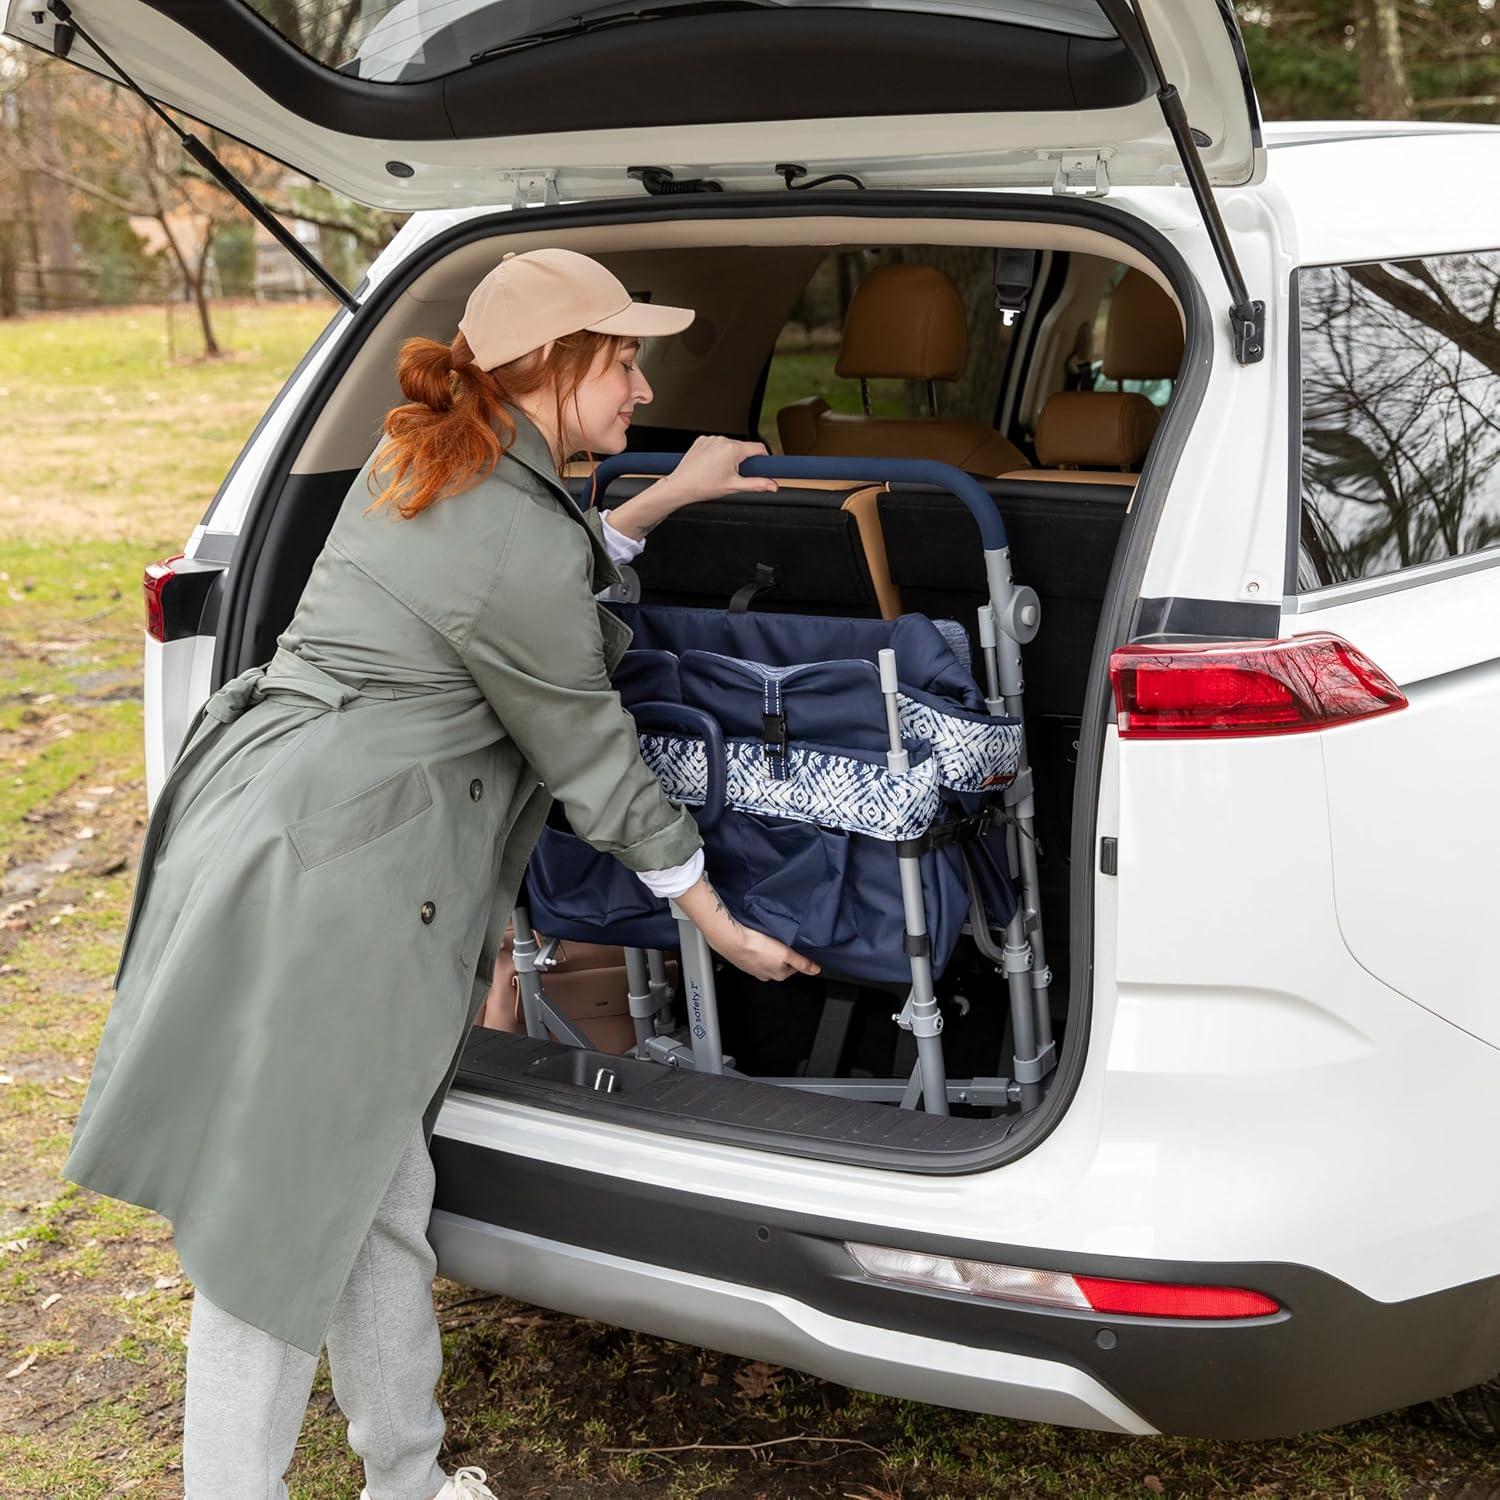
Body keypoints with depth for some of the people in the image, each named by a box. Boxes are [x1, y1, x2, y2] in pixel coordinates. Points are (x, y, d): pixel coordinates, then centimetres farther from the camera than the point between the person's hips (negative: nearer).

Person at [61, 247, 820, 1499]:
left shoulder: (422, 462, 13)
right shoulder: (516, 545, -15)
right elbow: (592, 759, -5)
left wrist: (664, 500, 32)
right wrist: (721, 923, 6)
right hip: (317, 888, -10)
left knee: (381, 1202, 17)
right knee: (280, 1236, -1)